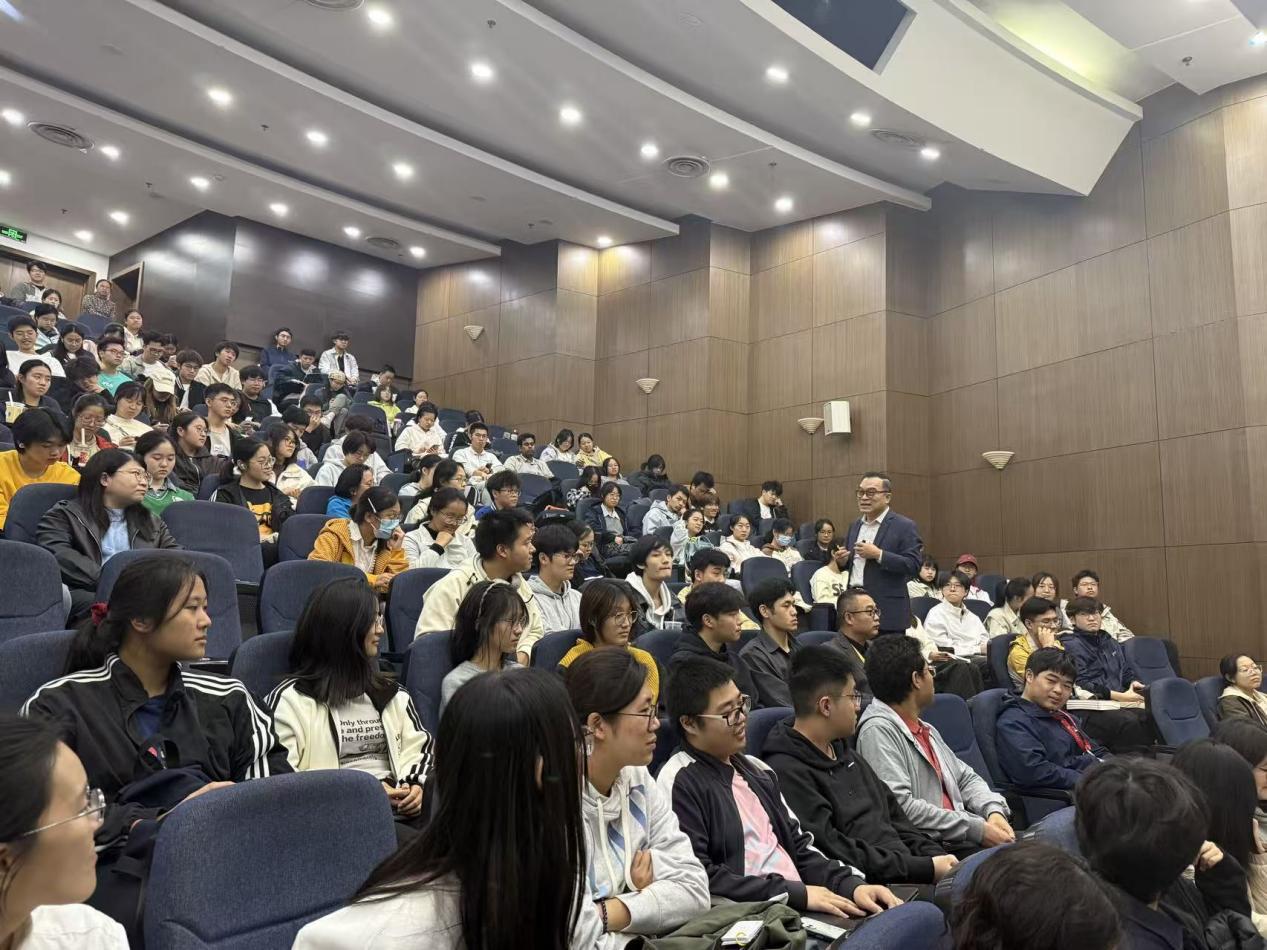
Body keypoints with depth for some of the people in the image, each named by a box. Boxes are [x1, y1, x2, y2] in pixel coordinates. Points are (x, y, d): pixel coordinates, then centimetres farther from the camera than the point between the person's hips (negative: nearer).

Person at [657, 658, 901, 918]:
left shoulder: (757, 769, 20)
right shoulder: (678, 782, -7)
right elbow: (698, 879, -14)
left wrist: (852, 884, 1)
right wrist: (795, 893, -13)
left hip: (805, 906, 8)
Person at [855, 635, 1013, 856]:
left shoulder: (926, 729, 21)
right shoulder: (878, 730, -12)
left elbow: (966, 778, 24)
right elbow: (901, 807, -20)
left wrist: (994, 811, 2)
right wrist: (976, 829, -16)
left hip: (958, 839, 9)